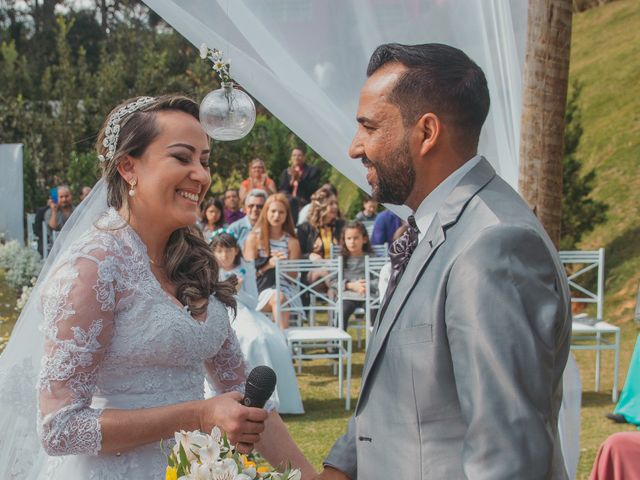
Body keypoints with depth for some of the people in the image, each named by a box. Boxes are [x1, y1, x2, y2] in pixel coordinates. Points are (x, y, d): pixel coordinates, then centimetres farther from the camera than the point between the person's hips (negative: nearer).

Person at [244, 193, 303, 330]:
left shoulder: (292, 242, 13)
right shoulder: (254, 238, 8)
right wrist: (269, 264, -15)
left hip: (285, 289, 1)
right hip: (260, 289, -1)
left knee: (281, 297, -34)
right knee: (278, 299, -34)